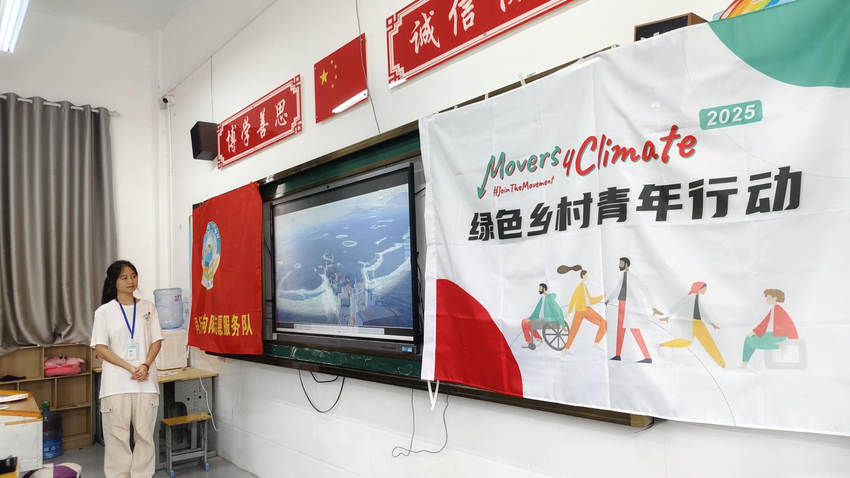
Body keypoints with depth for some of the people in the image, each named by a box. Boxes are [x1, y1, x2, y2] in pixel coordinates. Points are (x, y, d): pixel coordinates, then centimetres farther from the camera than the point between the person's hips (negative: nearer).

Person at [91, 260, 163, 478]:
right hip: (116, 383, -2)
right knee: (117, 435, 4)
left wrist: (145, 366, -12)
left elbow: (156, 341, 6)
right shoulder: (104, 311, 0)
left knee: (145, 434, 7)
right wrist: (130, 368, -13)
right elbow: (100, 348, -4)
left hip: (146, 382, 2)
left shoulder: (148, 307, 7)